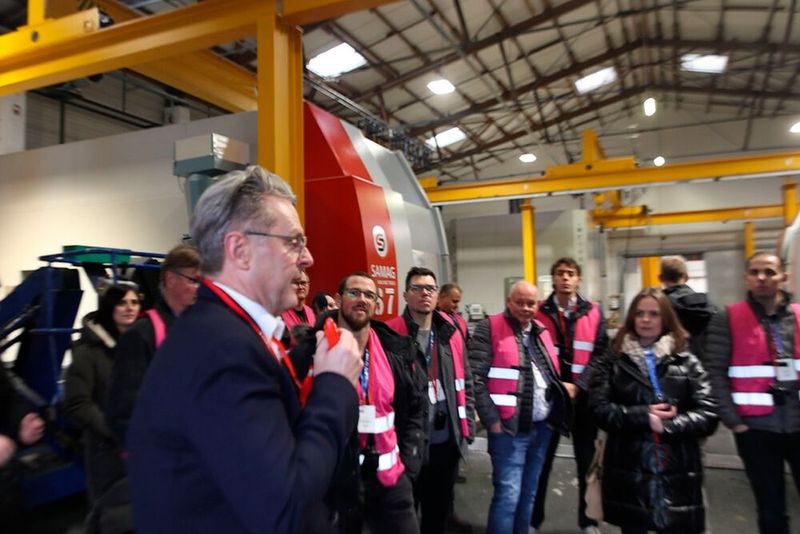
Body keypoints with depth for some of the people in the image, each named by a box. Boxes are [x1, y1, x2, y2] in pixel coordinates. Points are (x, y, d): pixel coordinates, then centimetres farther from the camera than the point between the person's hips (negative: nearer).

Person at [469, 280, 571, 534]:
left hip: (542, 426, 7)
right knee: (508, 495, -5)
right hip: (509, 427, -7)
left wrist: (557, 412, 12)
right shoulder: (490, 329, -8)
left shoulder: (541, 332, 13)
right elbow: (476, 378, -14)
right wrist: (492, 419, -15)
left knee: (529, 493, 17)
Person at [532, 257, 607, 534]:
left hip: (583, 398, 1)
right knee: (542, 460, 10)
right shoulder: (539, 312, -2)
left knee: (587, 461, 13)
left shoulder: (593, 312, 1)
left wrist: (578, 386, -14)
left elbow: (600, 355, -4)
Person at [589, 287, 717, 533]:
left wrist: (666, 424, -15)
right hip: (628, 473, 0)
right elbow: (599, 409, -5)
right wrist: (643, 416, -16)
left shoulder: (687, 362, 6)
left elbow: (708, 416, -2)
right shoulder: (612, 361, 6)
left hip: (677, 473, 0)